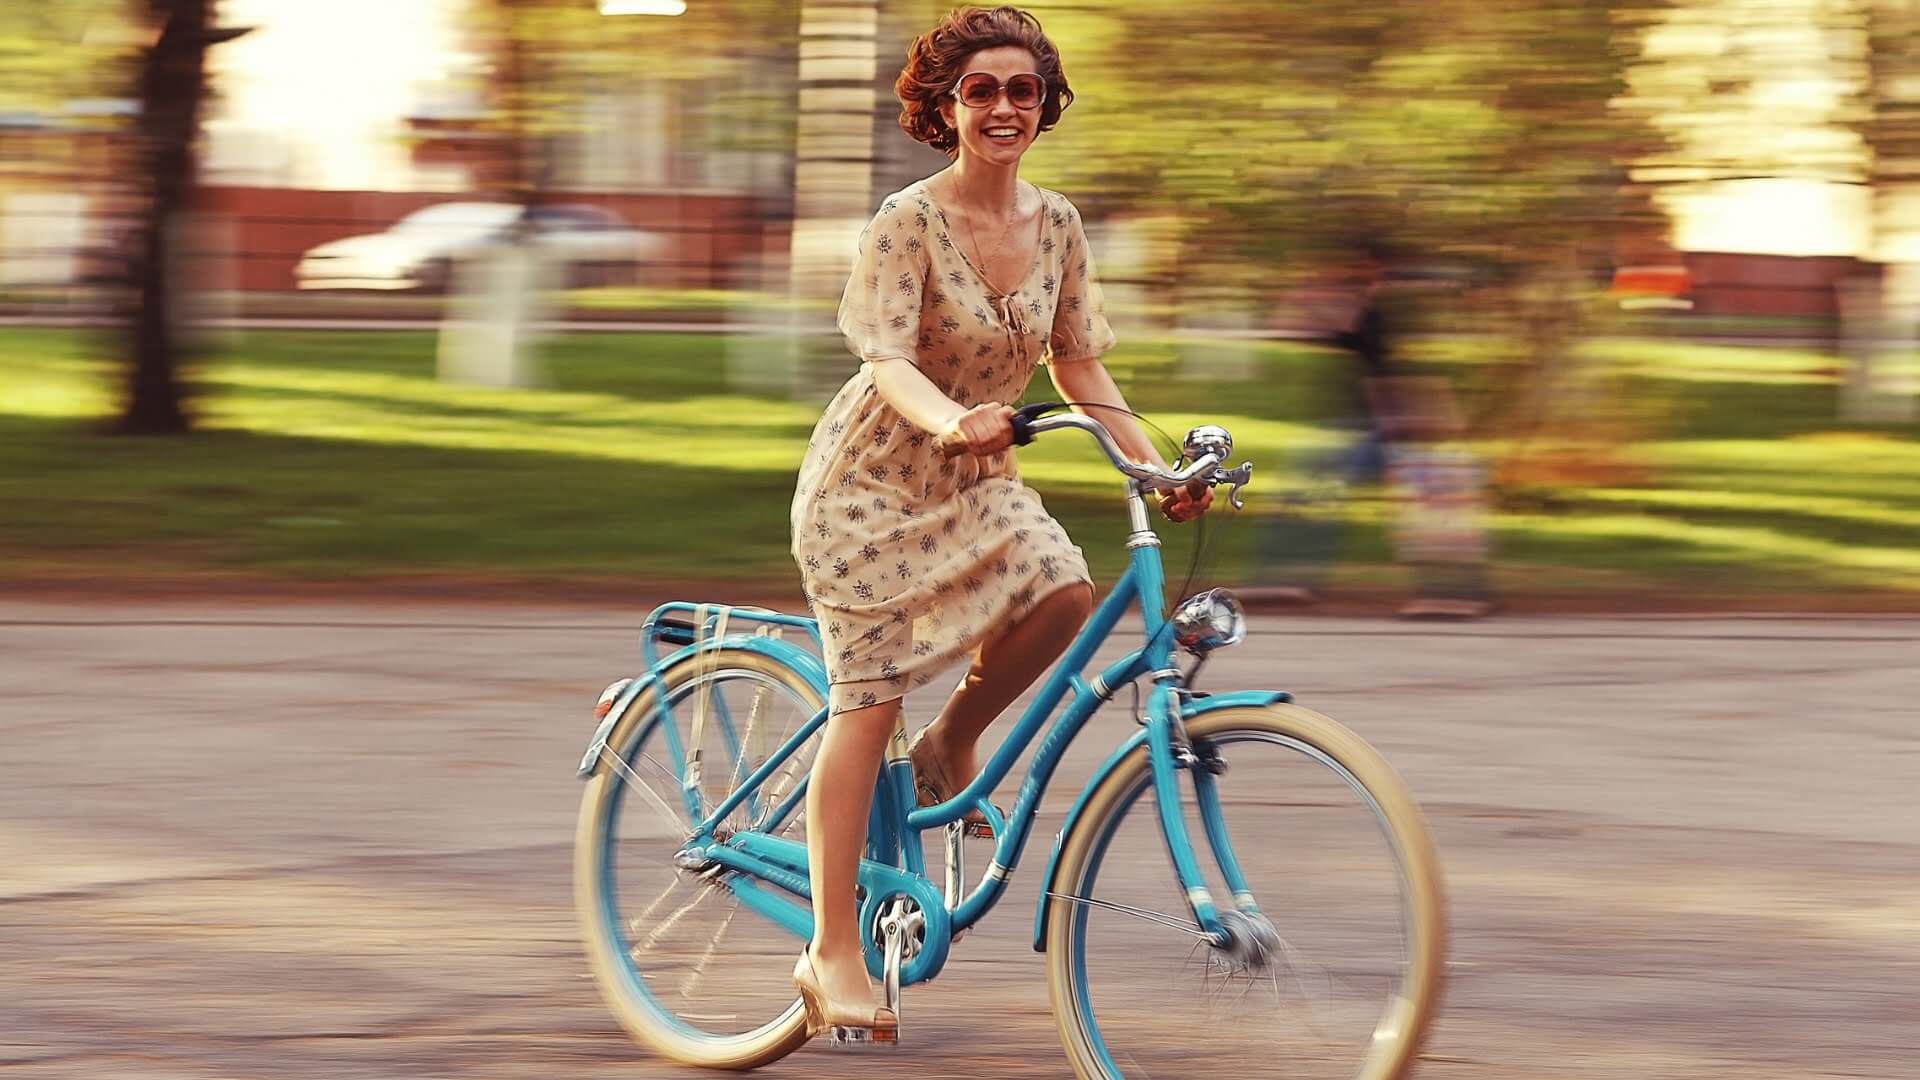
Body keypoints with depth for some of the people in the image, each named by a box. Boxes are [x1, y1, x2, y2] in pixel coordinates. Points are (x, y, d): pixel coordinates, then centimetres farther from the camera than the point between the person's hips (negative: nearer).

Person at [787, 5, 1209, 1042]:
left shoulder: (1055, 225, 0)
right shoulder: (909, 219, -17)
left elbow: (1078, 365, 7)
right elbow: (887, 357, -27)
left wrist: (1154, 466, -5)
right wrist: (952, 421, -47)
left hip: (974, 483, 5)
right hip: (873, 478, -5)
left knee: (1063, 595, -24)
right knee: (867, 704, -10)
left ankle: (953, 741, 4)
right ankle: (832, 952, -3)